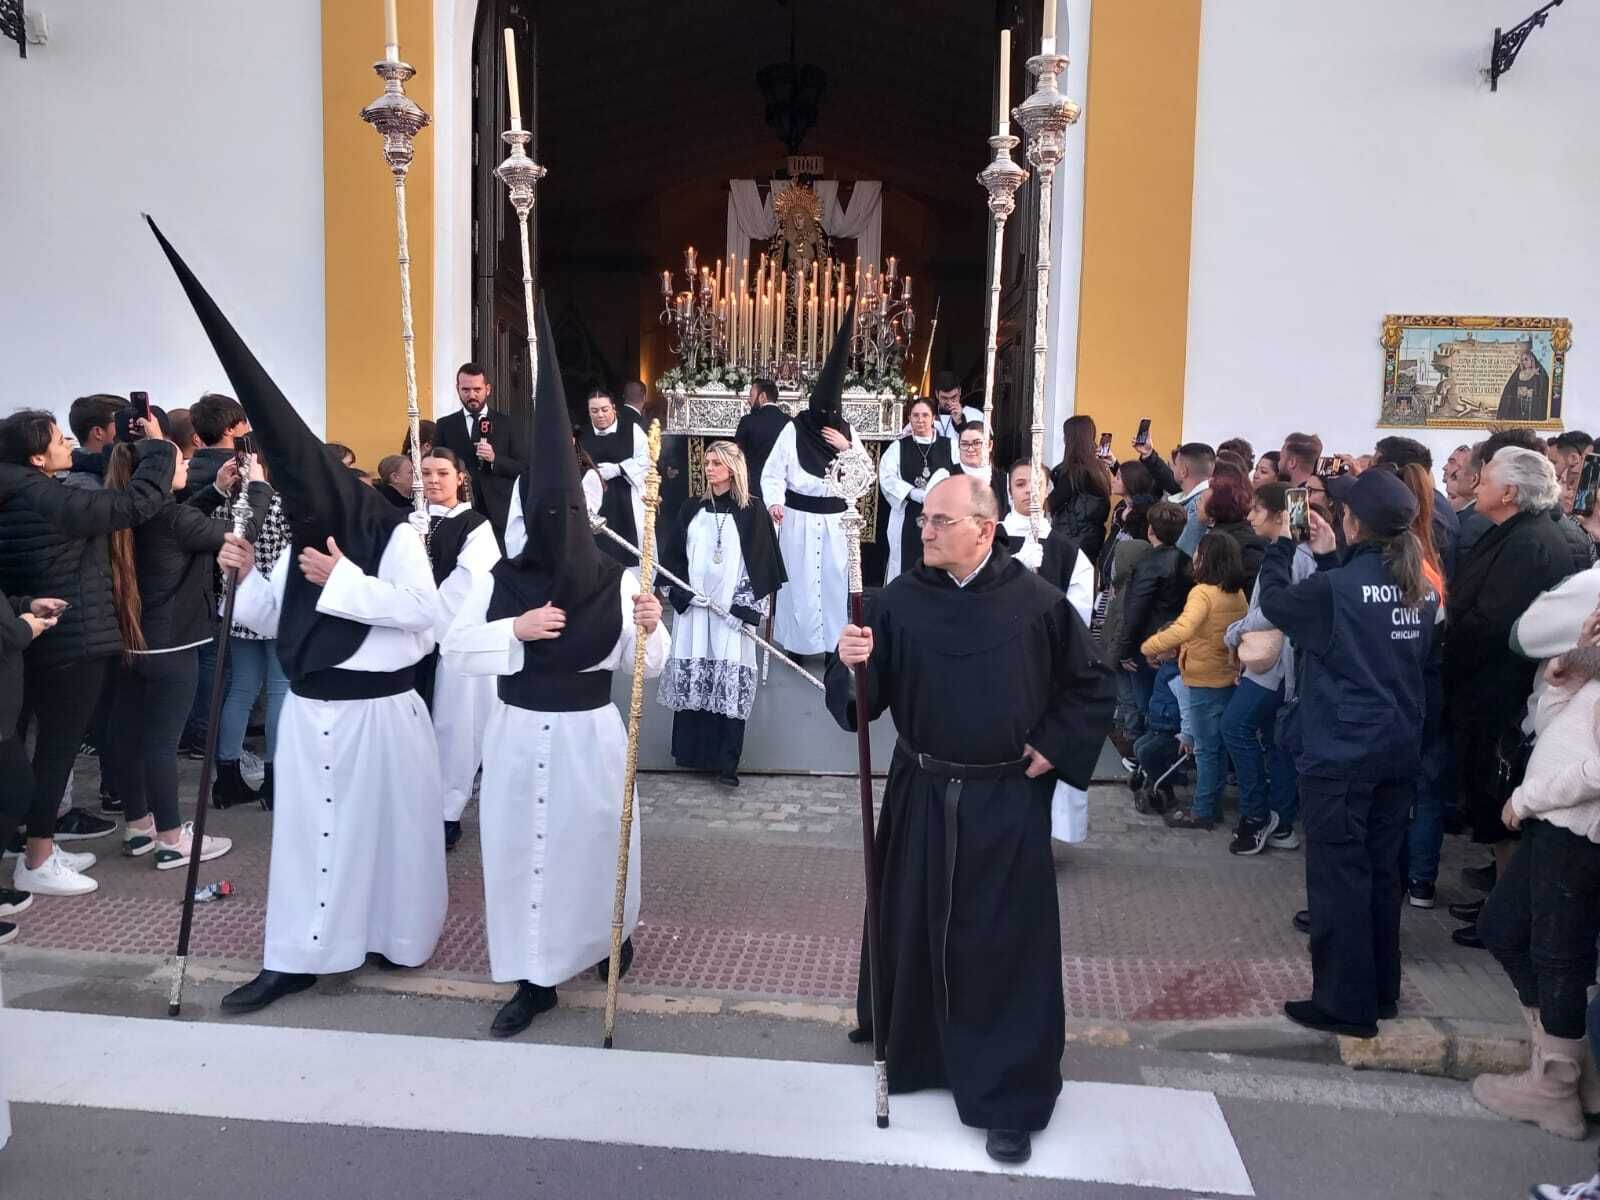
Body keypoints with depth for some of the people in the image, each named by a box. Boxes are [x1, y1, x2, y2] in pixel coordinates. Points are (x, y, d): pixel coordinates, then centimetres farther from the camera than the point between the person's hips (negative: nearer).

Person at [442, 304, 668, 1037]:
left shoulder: (616, 580, -6)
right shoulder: (499, 579, -2)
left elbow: (644, 667, -5)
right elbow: (454, 651, -4)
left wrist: (651, 629, -26)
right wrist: (514, 630, -17)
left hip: (589, 734, -1)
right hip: (518, 735, 2)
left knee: (592, 843, 12)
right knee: (519, 848, 6)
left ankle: (610, 935, 42)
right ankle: (534, 978, 20)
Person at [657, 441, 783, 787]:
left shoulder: (752, 512, 1)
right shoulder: (691, 511, 12)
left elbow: (763, 563, -2)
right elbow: (672, 557, 12)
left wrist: (748, 606, -10)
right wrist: (681, 594, -2)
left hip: (732, 610, -3)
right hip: (693, 606, 4)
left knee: (731, 681, -7)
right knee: (690, 676, 3)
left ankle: (727, 762, -5)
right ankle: (691, 751, 15)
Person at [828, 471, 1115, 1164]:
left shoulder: (1037, 603, -7)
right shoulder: (900, 601, -3)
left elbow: (1093, 686, 4)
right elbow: (864, 700, -4)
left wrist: (1055, 749, -3)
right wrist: (853, 667, -24)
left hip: (1008, 802, -2)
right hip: (920, 796, 3)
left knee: (1007, 943, 3)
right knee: (911, 928, 14)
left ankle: (1012, 1099, 15)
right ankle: (910, 1047, 39)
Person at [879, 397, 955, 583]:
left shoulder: (950, 446, 9)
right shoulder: (898, 448, 8)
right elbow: (887, 477, -4)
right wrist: (915, 494, -17)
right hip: (907, 519, 0)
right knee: (906, 566, 1)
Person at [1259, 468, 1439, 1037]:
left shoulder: (1337, 587, -19)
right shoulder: (1422, 588, 3)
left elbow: (1276, 602, -3)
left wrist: (1281, 544, 9)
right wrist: (1328, 558, 14)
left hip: (1341, 754, -7)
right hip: (1399, 750, 7)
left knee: (1339, 875, 1)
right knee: (1382, 870, 16)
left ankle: (1346, 1003, 7)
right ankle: (1382, 990, 28)